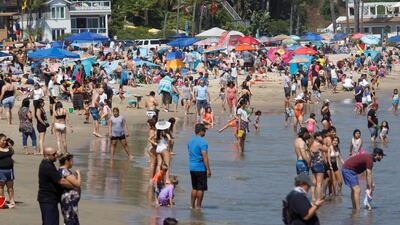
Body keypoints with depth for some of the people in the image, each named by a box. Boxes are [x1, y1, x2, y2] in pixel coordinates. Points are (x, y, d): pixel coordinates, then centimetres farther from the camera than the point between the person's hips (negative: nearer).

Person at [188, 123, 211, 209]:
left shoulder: (190, 141, 11)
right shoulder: (202, 142, -15)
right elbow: (205, 157, -19)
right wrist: (208, 169, -16)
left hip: (192, 167, 8)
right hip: (200, 168, -8)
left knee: (194, 188, 16)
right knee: (201, 188, 0)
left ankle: (192, 205, 16)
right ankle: (198, 206, 2)